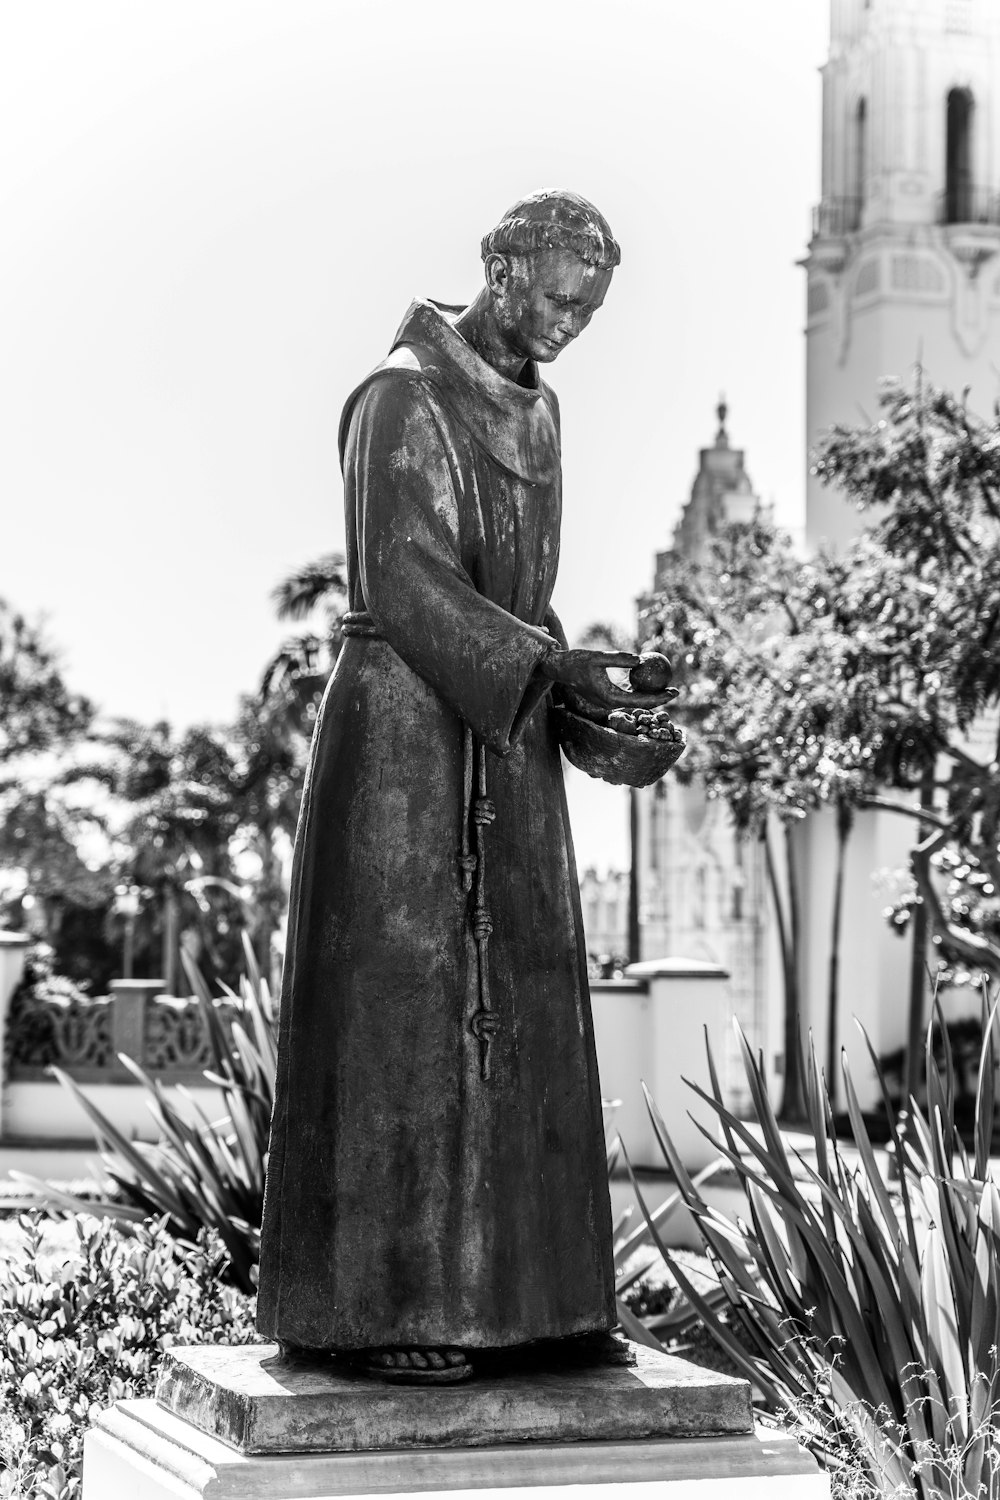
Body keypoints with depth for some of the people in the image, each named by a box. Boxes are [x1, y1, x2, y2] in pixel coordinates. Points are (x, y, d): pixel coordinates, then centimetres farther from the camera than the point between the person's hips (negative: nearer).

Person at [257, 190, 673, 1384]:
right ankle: (373, 1307, -1)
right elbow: (404, 584, -19)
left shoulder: (530, 406, 15)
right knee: (399, 1007, -7)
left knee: (506, 1010, 7)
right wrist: (557, 666, -23)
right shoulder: (400, 398, -12)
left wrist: (574, 684, 3)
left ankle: (481, 1285, 14)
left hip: (501, 743, 9)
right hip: (404, 734, -9)